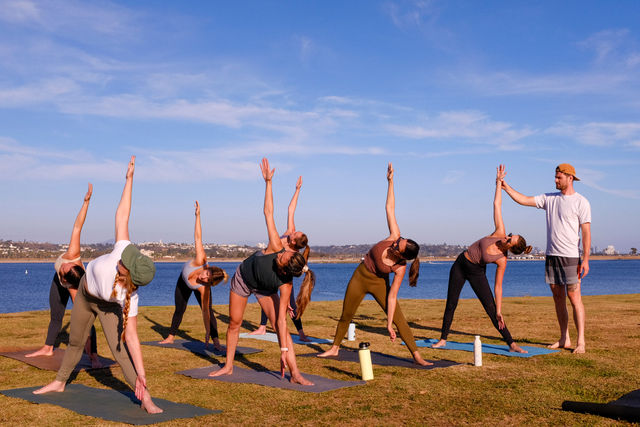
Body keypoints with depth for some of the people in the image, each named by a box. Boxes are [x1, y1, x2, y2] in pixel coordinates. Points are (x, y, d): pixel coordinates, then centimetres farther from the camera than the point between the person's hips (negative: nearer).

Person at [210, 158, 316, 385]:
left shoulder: (286, 285, -39)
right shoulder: (276, 248, -39)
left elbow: (281, 318, -36)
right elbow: (268, 213, -35)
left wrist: (284, 350, -39)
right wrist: (268, 182, -38)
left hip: (265, 289, -2)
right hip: (243, 278, 2)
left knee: (279, 325, -18)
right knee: (234, 323, 10)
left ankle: (295, 373, -13)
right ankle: (228, 366, 28)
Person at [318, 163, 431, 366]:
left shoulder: (400, 268, -28)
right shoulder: (395, 237, -24)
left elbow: (392, 296, -25)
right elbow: (390, 208, -20)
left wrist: (389, 323, -28)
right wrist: (390, 181, -22)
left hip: (379, 283, -3)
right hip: (359, 277, 4)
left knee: (399, 319, -14)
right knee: (346, 316, 14)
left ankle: (417, 356, -6)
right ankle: (334, 348, 35)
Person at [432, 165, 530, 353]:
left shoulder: (502, 261, -19)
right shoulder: (500, 233, -14)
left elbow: (498, 286, -14)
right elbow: (496, 205, -13)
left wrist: (499, 311, -17)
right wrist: (499, 182, -11)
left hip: (476, 273, -3)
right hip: (460, 265, 3)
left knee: (491, 308, -9)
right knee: (451, 305, 6)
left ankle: (511, 344, -2)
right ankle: (443, 339, 19)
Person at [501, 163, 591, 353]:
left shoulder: (581, 202, -6)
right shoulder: (549, 198, 11)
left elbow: (586, 232, -9)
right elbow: (524, 200, 13)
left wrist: (585, 259, -15)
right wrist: (506, 187, 4)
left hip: (570, 256, -6)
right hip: (551, 255, 6)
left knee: (574, 297, -8)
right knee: (558, 297, 9)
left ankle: (581, 341, -4)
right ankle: (564, 339, 16)